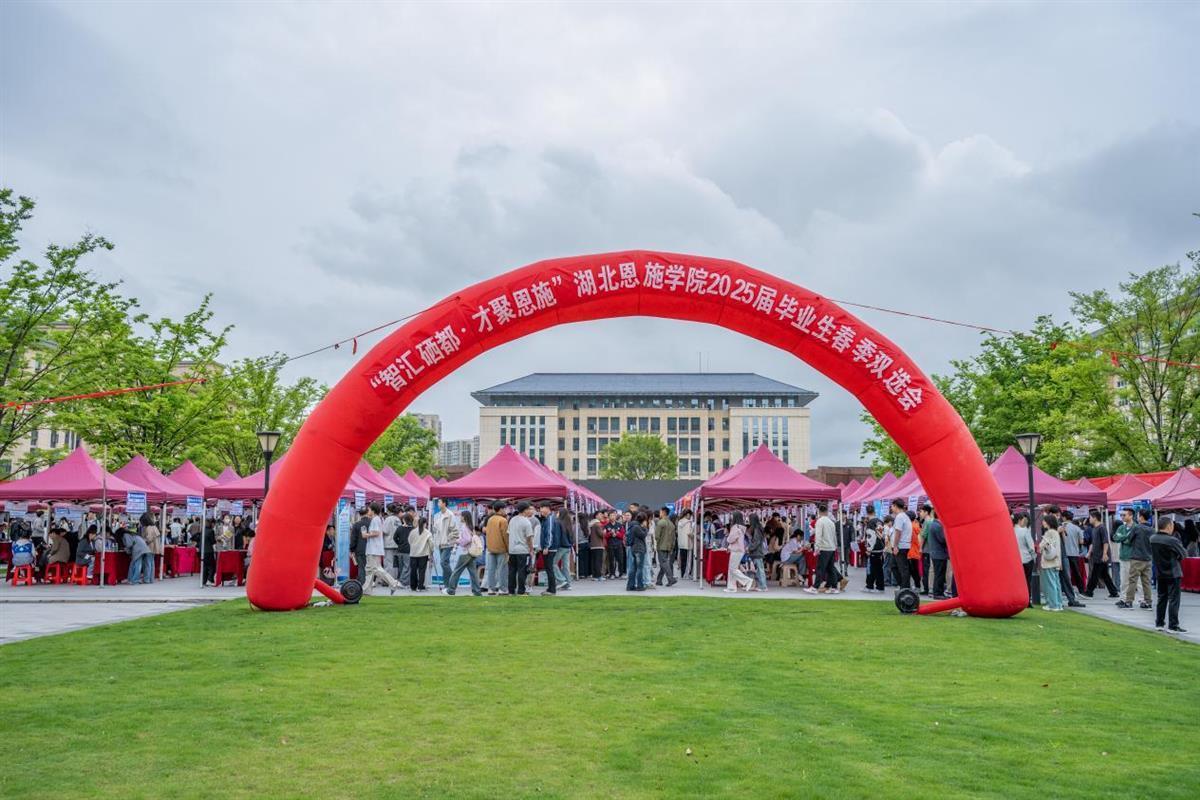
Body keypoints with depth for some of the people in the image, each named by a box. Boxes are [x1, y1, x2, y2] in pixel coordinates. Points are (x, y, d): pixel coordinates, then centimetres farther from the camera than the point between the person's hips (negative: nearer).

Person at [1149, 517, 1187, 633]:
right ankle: (1173, 626, 1)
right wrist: (1176, 555, 10)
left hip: (1160, 573, 7)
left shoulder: (1152, 539, 0)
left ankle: (1158, 623, 19)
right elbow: (1184, 554, -10)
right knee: (1174, 600, 0)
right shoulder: (1172, 541, -20)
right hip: (1173, 573, -6)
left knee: (1162, 598, 16)